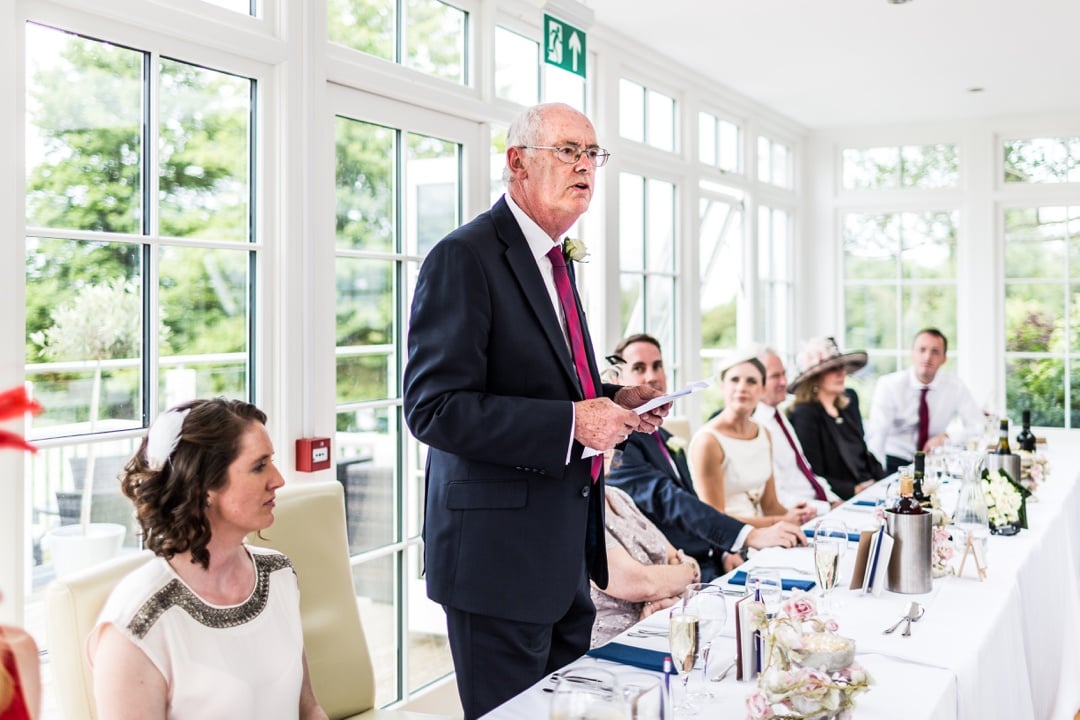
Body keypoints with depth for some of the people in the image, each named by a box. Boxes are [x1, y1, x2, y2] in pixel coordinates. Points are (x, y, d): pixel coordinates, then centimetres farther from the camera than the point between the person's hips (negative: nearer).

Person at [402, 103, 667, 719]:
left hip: (566, 547, 9)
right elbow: (435, 407, -22)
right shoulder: (465, 257, -15)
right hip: (501, 551, -9)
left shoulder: (556, 257, 14)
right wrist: (571, 423, -24)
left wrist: (612, 402, 6)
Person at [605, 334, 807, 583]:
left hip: (709, 566, 8)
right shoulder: (617, 444, -10)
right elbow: (665, 500, -22)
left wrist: (725, 551, 3)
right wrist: (750, 536, -31)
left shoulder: (668, 441, 20)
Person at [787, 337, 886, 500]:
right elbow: (814, 478, -14)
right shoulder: (805, 415, -12)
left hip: (871, 486, 8)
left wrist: (885, 479, 4)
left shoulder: (849, 399, 12)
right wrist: (855, 489, -20)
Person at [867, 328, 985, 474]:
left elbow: (978, 426, 6)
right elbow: (876, 436, -19)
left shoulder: (954, 385, 2)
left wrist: (946, 437, -12)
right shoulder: (889, 385, -8)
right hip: (895, 463, -4)